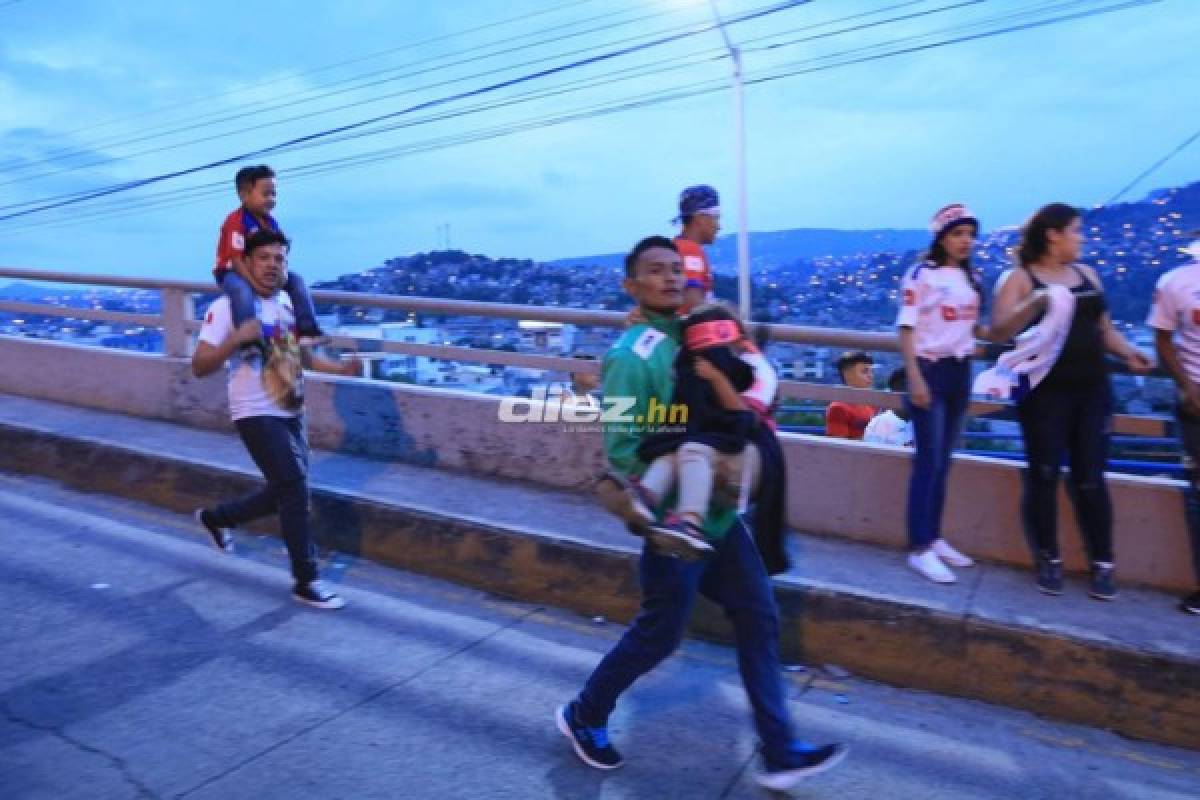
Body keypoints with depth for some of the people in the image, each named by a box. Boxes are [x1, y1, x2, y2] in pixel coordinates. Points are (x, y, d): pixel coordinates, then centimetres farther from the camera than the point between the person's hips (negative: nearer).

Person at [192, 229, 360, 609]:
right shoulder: (227, 307, -13)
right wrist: (236, 339, -32)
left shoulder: (288, 303, 8)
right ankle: (306, 582, 0)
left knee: (284, 493, 17)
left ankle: (215, 517, 43)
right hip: (257, 416, -8)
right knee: (295, 490, -12)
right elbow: (199, 367, -18)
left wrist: (339, 369, 8)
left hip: (292, 413, 8)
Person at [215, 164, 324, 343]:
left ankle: (307, 328, -5)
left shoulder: (270, 223, 5)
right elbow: (235, 259, -25)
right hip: (231, 272, -8)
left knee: (296, 281, -3)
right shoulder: (236, 221, -19)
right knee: (241, 289, -40)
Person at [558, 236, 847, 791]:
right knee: (659, 635, 7)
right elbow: (620, 449, -22)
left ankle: (780, 754, 22)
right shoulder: (631, 357, -19)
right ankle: (583, 716, 32)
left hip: (720, 514, 8)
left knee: (759, 620, 10)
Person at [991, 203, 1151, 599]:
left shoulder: (1087, 274, 14)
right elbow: (998, 332, -13)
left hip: (1092, 391, 4)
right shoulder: (1019, 278, -2)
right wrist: (1033, 304, -28)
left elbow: (1103, 328, 20)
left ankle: (1103, 564, 13)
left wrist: (1128, 353, 2)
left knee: (1090, 477, 5)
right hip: (1045, 393, -4)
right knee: (1044, 476, 2)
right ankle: (1049, 560, 15)